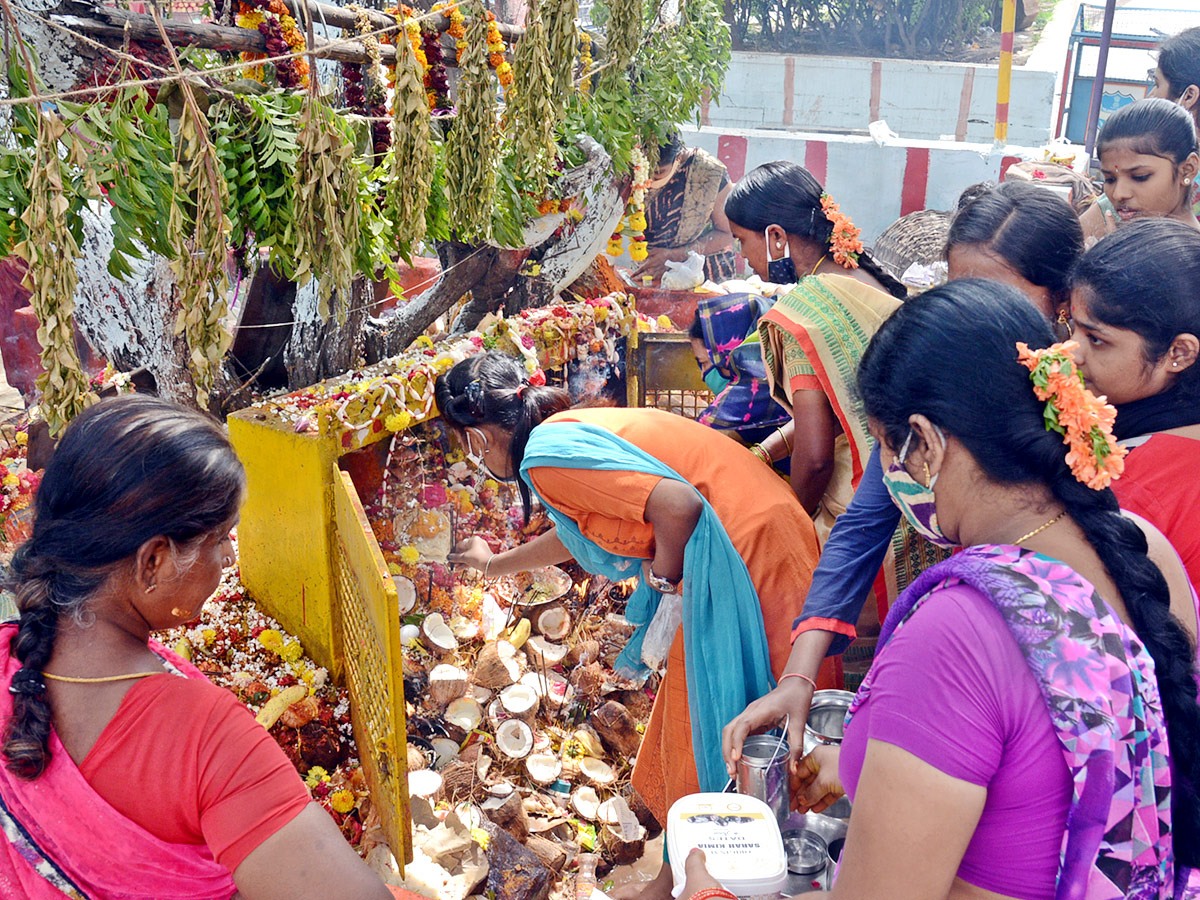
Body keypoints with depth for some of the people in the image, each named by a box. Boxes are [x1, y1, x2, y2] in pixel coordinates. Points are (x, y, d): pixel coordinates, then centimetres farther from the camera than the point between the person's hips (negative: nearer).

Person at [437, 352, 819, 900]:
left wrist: (663, 572, -6)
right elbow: (575, 535, 36)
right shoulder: (572, 427, 16)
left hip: (747, 560, -10)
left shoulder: (548, 453, -15)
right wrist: (495, 564, 53)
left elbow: (679, 504, -27)